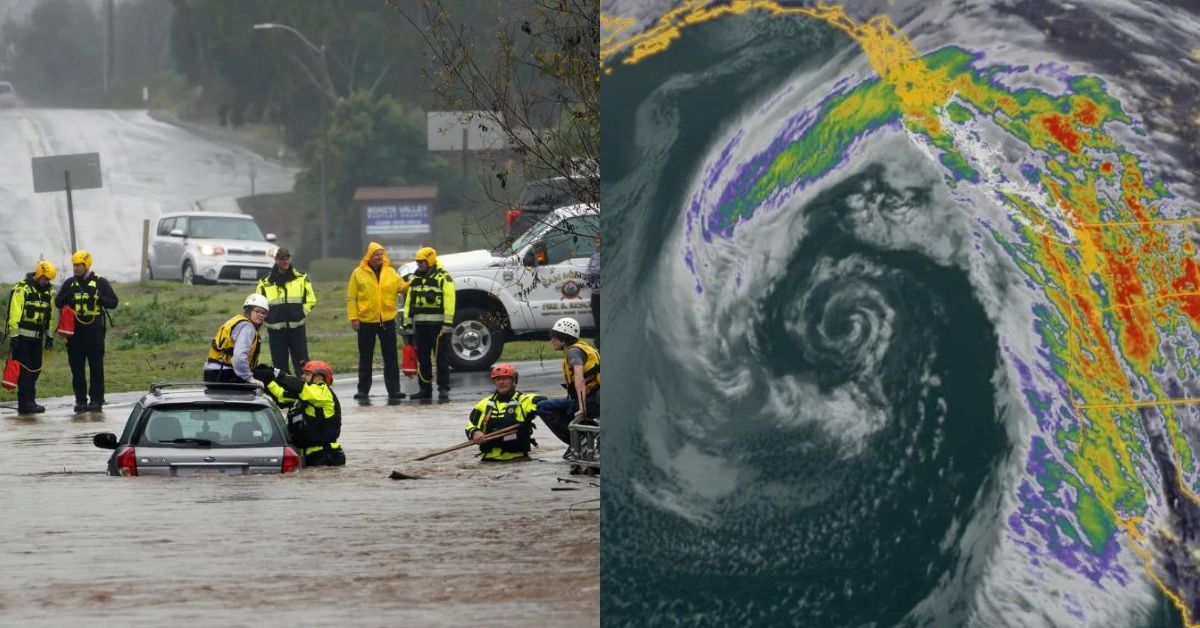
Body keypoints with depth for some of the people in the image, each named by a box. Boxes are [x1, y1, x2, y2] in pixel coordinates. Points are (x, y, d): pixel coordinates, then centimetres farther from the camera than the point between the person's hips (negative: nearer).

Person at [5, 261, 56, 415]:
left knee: (34, 370, 7)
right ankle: (25, 403, -9)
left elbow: (49, 315, 19)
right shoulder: (21, 289, -11)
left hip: (37, 337, 7)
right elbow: (14, 314, -15)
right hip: (22, 337, -7)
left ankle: (30, 401, 13)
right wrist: (14, 335, -18)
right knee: (25, 371, -8)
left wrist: (49, 335, 17)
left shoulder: (47, 292, 12)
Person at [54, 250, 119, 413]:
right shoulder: (69, 283, 12)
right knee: (76, 367, 4)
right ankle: (80, 400, 10)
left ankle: (96, 400, 1)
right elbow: (58, 303, 12)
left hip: (94, 330, -3)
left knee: (96, 366, -2)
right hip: (75, 330, 3)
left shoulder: (100, 282, 3)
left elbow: (113, 302, 2)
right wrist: (68, 297, -9)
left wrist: (99, 298, -16)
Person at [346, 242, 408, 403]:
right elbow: (351, 297, -2)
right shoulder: (358, 273, -1)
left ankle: (393, 390, 6)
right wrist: (353, 318, -8)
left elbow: (401, 287, 3)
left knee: (391, 359, 3)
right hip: (366, 321, -2)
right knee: (365, 359, 7)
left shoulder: (390, 272, 6)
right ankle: (363, 390, 14)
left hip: (387, 320, 2)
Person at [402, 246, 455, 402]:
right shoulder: (416, 278, 14)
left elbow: (449, 301, -13)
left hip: (438, 323, -7)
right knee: (422, 358, 9)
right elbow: (409, 301, 17)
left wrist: (448, 323, -19)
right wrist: (408, 321, 11)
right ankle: (425, 389, 16)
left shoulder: (443, 278, -6)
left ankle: (443, 389, -2)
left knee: (442, 357, -4)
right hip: (421, 323, 7)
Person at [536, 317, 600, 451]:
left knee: (544, 407, -12)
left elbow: (579, 379, -27)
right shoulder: (581, 347, 18)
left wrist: (582, 408, -33)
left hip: (591, 403, -10)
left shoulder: (574, 351, -13)